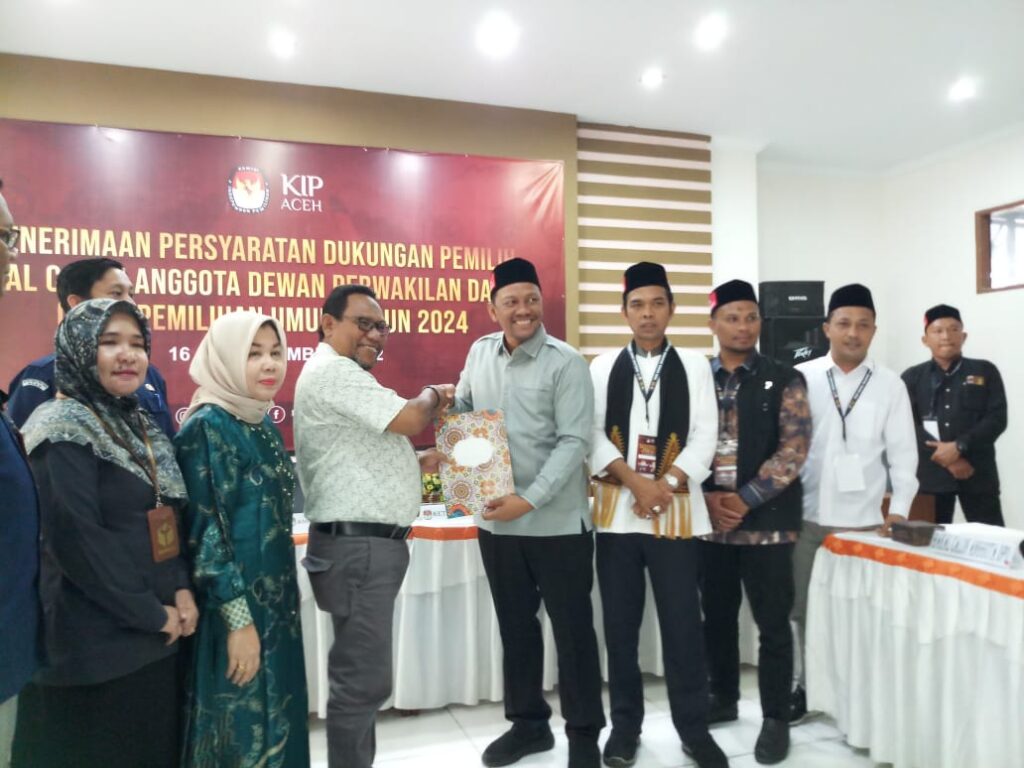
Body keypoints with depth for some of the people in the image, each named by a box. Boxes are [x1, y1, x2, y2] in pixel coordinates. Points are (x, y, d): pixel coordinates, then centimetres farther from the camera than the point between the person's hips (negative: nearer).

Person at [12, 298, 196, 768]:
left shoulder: (142, 427, 10)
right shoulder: (62, 431, -13)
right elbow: (75, 539, -20)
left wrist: (181, 589, -2)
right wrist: (151, 613, -14)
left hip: (155, 638, 8)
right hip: (94, 644, -7)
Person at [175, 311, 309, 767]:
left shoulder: (264, 424, 8)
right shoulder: (206, 426, -17)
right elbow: (205, 531, -20)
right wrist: (238, 619, -20)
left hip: (276, 602, 8)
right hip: (235, 608, -8)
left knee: (275, 721, 19)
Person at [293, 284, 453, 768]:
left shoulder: (345, 375, 19)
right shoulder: (331, 370, -14)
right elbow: (409, 420, -22)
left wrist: (422, 462, 11)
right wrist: (434, 396, -1)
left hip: (369, 544, 11)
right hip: (357, 546, -11)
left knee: (361, 675, 18)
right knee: (364, 679, -3)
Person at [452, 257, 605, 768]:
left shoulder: (565, 363, -10)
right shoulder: (479, 353, 5)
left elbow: (574, 442, -15)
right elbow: (462, 407, 20)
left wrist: (531, 500, -22)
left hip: (557, 522, -5)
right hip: (496, 520, 5)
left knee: (572, 628, 6)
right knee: (514, 625, 16)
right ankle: (528, 722, 34)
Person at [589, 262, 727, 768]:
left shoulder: (694, 366, 4)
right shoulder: (603, 366, 5)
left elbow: (704, 437, -1)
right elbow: (592, 434, -2)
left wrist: (665, 485, -13)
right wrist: (635, 481, -13)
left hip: (676, 510, -1)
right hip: (616, 509, 1)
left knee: (683, 623, 5)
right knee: (620, 624, 9)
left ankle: (693, 727, 22)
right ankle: (625, 723, 25)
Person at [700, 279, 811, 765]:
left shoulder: (784, 382, -2)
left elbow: (793, 451, -9)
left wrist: (744, 499, -14)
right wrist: (707, 498, -8)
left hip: (766, 521, -3)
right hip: (708, 520, 3)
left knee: (773, 623, 5)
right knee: (717, 616, 16)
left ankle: (776, 718, 21)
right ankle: (723, 698, 34)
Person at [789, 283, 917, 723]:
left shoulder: (890, 385, 2)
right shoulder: (801, 378, -1)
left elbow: (903, 454, 3)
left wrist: (898, 513, -2)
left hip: (864, 521, 0)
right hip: (806, 517, 0)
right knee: (806, 608, 11)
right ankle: (806, 686, 27)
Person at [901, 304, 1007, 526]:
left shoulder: (985, 372, 9)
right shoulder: (912, 377, 9)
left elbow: (997, 419, -1)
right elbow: (907, 424, -1)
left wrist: (959, 447, -14)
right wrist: (945, 459, -11)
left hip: (977, 472, 0)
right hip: (930, 472, 0)